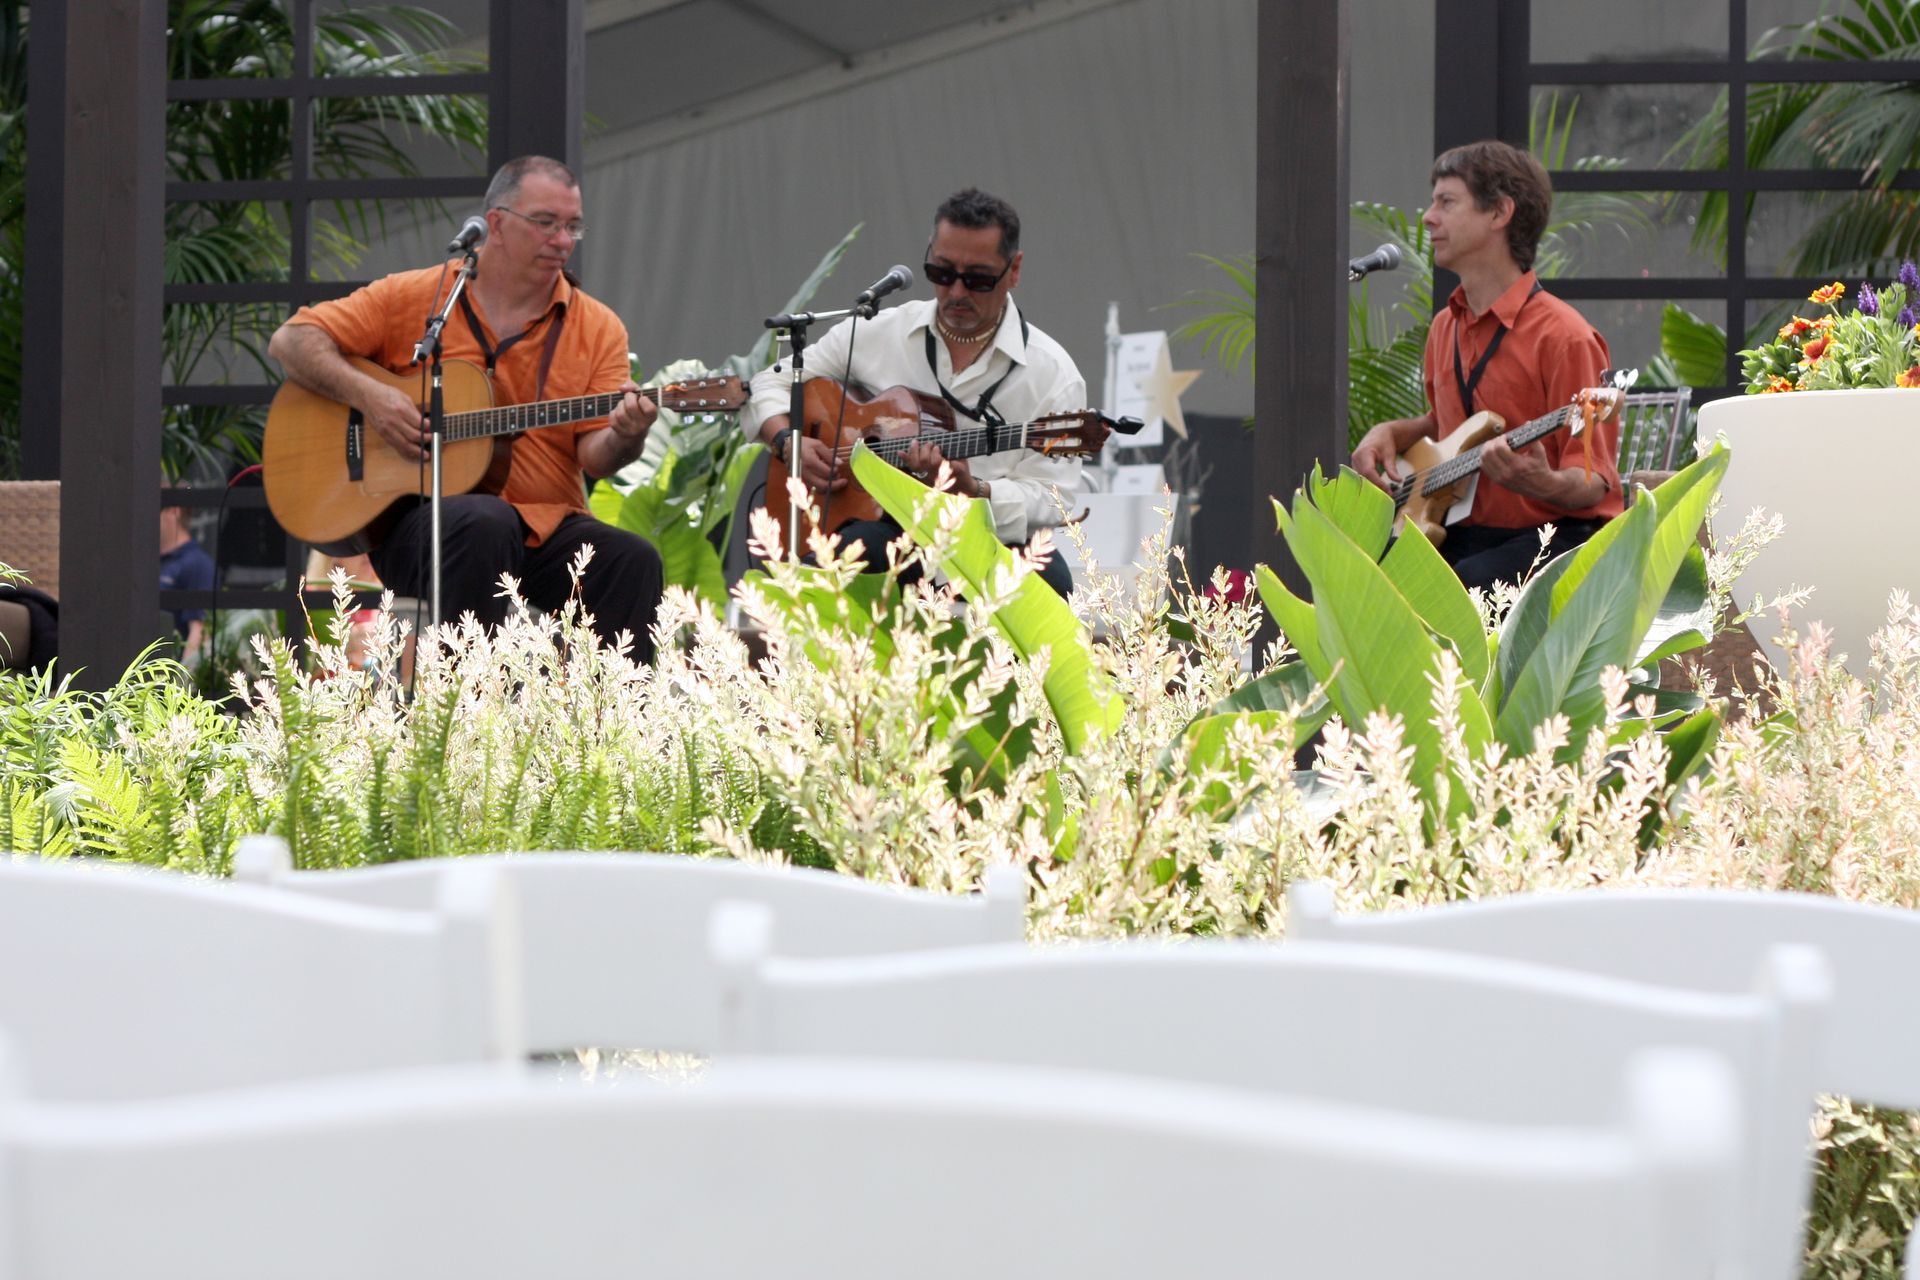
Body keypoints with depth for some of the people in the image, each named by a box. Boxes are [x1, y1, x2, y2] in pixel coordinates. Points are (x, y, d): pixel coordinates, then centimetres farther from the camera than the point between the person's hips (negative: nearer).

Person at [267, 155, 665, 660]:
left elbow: (593, 453, 2)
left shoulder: (598, 328, 10)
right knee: (484, 524, -37)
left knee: (633, 561, -28)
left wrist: (624, 438, -23)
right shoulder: (413, 297, 7)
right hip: (420, 518, -2)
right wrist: (367, 394, -12)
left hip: (548, 526, 2)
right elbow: (291, 341, 5)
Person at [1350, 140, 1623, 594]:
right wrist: (1391, 433, 11)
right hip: (1462, 535, 7)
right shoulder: (1446, 328, 13)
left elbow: (1594, 483, -14)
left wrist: (1543, 483, -36)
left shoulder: (1561, 336, -13)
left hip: (1555, 539, -7)